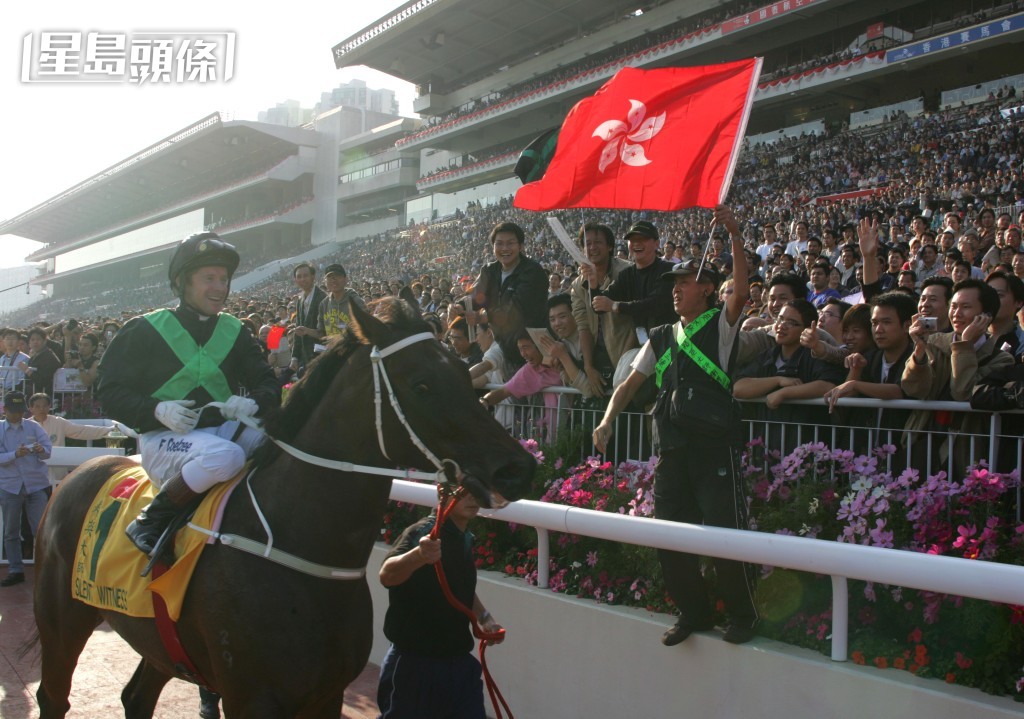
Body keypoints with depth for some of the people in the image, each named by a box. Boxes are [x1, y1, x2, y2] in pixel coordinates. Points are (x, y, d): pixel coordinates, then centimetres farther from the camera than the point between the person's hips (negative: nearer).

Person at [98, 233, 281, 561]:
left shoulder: (235, 332, 11)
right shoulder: (145, 330, -1)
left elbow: (269, 385, 9)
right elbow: (111, 392, -3)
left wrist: (252, 402, -16)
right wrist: (158, 410, -22)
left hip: (222, 428, 5)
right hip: (163, 438, -5)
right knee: (226, 456, -36)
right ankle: (149, 522, -19)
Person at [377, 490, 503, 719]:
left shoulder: (465, 538, 6)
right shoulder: (424, 532, -18)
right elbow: (386, 575, -38)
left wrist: (484, 617, 11)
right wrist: (418, 555, -57)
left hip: (459, 662, 7)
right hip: (415, 665, -7)